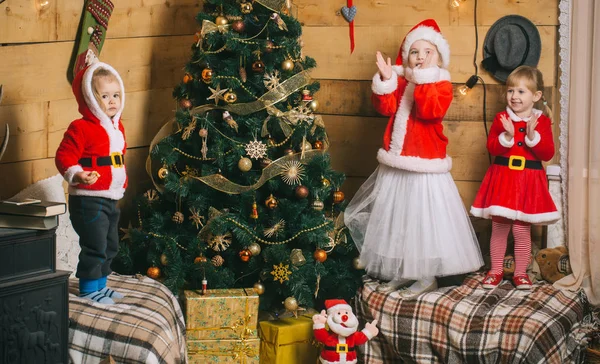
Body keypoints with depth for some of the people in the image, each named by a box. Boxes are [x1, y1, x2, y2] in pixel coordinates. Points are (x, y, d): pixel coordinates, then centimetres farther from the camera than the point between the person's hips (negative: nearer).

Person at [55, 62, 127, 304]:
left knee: (110, 246, 18)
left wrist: (122, 182, 24)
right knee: (95, 246, -8)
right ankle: (88, 289, 4)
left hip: (111, 199, 9)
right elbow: (64, 157, -19)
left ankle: (100, 284, 32)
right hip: (88, 199, -9)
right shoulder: (81, 129, -16)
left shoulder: (117, 127, 10)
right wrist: (77, 175, -34)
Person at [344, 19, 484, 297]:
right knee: (394, 218, 15)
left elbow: (431, 111, -26)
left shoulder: (441, 85, -8)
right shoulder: (401, 81, 8)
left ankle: (427, 277, 9)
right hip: (396, 164, 7)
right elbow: (385, 107, -4)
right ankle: (400, 272, 28)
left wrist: (424, 77, -28)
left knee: (423, 220, -2)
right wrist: (385, 80, -17)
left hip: (424, 166, -7)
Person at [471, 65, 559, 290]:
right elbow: (492, 148, -8)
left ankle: (521, 273, 17)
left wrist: (532, 136, -22)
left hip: (528, 182, -1)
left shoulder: (542, 121, -1)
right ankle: (495, 271, 20)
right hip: (502, 179, 1)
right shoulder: (501, 119, 2)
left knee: (522, 229, 3)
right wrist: (507, 137, -25)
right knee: (499, 228, 7)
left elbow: (548, 154, -8)